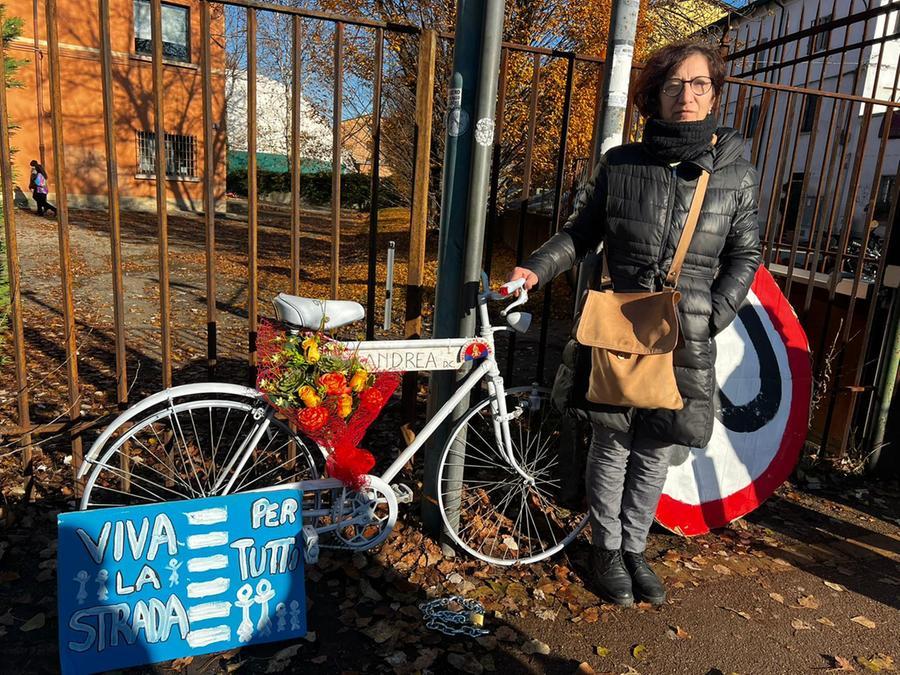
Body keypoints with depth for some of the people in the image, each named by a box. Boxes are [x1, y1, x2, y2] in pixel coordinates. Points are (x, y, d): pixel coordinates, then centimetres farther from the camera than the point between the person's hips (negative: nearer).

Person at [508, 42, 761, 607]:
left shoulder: (737, 174, 3)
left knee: (655, 453, 11)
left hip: (686, 344, 1)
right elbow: (580, 233, 7)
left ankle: (635, 549, 32)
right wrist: (536, 269, -8)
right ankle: (608, 549, 29)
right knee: (612, 446, 8)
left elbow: (745, 254, 7)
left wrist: (712, 315, -6)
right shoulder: (620, 164, 0)